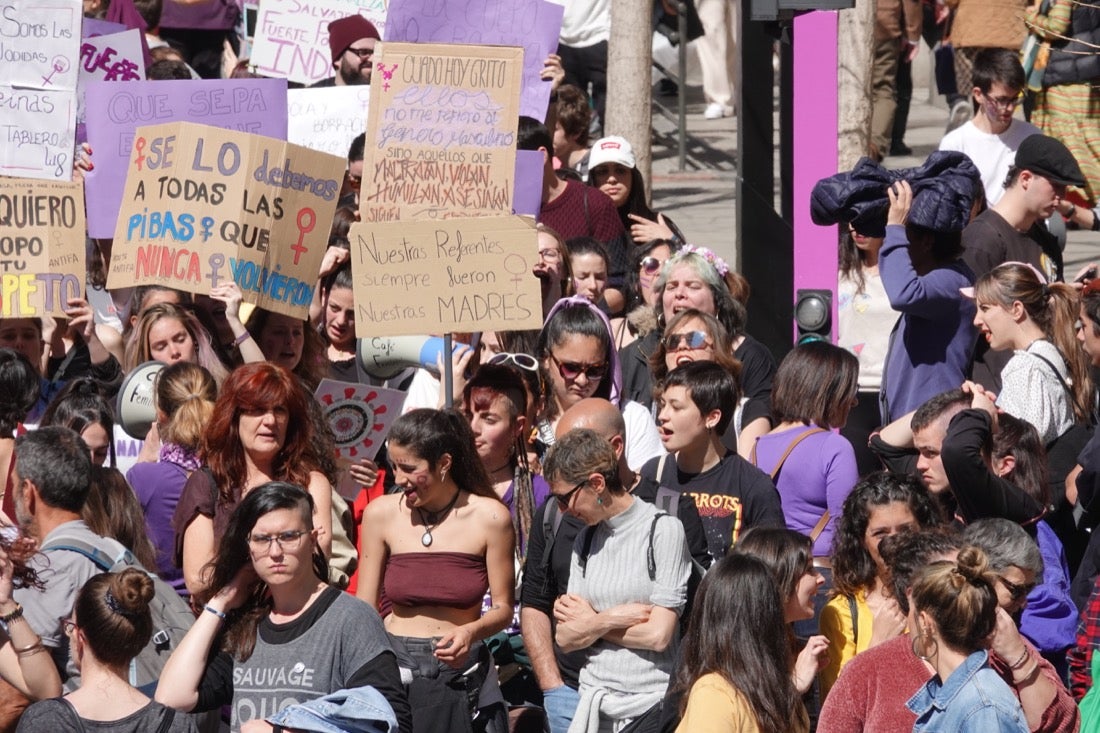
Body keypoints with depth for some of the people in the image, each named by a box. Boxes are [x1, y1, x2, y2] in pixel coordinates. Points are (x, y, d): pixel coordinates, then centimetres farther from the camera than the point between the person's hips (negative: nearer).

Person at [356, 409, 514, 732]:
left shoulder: (489, 517, -5)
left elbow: (503, 608, 0)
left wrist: (471, 631, -20)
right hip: (395, 665, 1)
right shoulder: (381, 514, -1)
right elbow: (364, 608, 3)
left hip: (463, 671, -1)